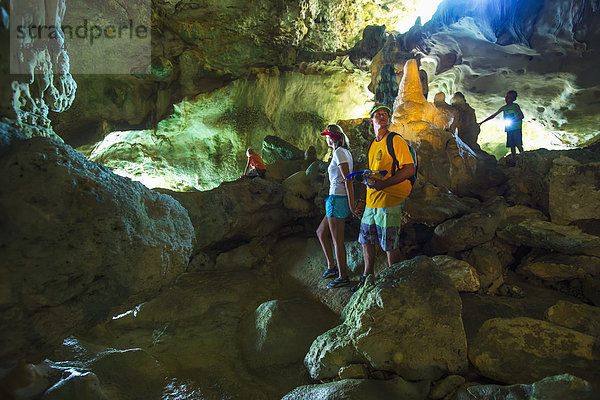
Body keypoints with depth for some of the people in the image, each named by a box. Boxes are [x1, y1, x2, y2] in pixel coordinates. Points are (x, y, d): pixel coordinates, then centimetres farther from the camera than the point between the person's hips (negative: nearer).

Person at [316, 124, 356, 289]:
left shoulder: (339, 152, -14)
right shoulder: (346, 152, 14)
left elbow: (348, 179, -18)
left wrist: (351, 203, -19)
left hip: (337, 199, -10)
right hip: (339, 199, 10)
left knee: (337, 241, 0)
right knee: (321, 232, 19)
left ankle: (343, 276, 11)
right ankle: (331, 267, 26)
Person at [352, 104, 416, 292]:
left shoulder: (396, 141, -7)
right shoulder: (372, 145, 17)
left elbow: (410, 169, -14)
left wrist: (385, 183, -23)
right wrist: (362, 200, 18)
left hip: (389, 202, -8)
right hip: (371, 203, 8)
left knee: (390, 246, 0)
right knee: (366, 240, 15)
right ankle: (367, 278, 30)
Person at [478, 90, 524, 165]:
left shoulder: (515, 106, 1)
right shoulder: (504, 108, 14)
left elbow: (522, 116, -3)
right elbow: (493, 116, 15)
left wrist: (512, 120, -16)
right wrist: (482, 122, 12)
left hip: (516, 128, -4)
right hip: (509, 129, 5)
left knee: (518, 144, -16)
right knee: (512, 146, 2)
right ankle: (513, 161, 2)